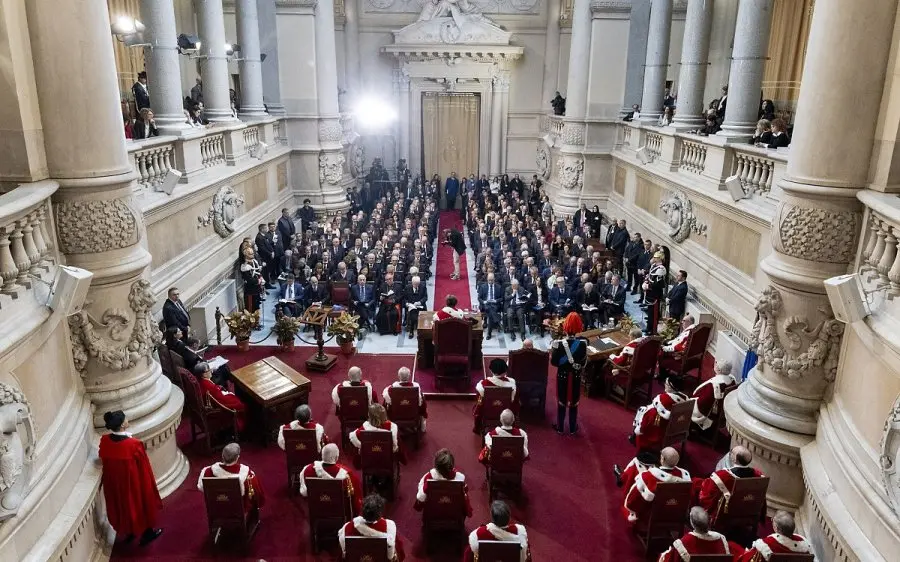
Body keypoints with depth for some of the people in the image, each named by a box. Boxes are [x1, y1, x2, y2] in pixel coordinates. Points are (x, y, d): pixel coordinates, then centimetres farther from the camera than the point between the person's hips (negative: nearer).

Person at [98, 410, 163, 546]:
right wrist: (150, 482, -1)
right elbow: (144, 468, -19)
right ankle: (147, 533, 36)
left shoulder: (104, 441, -17)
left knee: (123, 503, 26)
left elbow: (103, 460, 3)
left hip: (114, 482, 5)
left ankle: (128, 532, 45)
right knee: (141, 503, 18)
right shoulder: (134, 444, -32)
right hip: (134, 482, -5)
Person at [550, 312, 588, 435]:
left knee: (561, 401, 16)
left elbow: (553, 362, -15)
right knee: (574, 402, 17)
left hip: (562, 376, -1)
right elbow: (584, 361, -7)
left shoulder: (559, 343, -22)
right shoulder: (583, 342, -16)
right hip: (576, 377, 1)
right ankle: (572, 428, 29)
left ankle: (560, 427, 28)